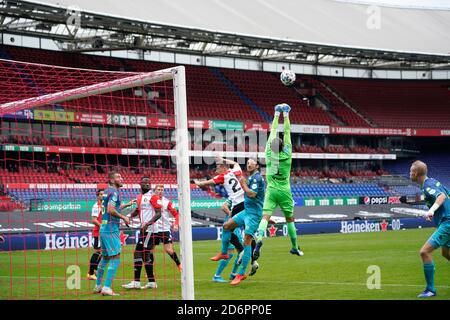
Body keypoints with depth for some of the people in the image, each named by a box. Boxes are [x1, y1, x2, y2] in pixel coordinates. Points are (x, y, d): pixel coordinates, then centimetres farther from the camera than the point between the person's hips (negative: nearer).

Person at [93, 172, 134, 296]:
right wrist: (123, 217, -13)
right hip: (111, 229, -10)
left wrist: (127, 204, 33)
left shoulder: (107, 191, 17)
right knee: (115, 258, -9)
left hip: (103, 228, 10)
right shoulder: (114, 191, -12)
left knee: (105, 257, 19)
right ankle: (107, 288, -15)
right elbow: (111, 210, -23)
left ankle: (98, 286, 27)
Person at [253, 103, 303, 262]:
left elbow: (273, 132, 4)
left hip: (271, 190, 0)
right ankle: (294, 247, 21)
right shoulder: (286, 155, -8)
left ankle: (259, 239, -37)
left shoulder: (269, 154, -5)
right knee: (290, 219, 12)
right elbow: (287, 133, -2)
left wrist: (277, 115, 12)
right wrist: (286, 115, 4)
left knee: (265, 217, -11)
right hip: (284, 191, 0)